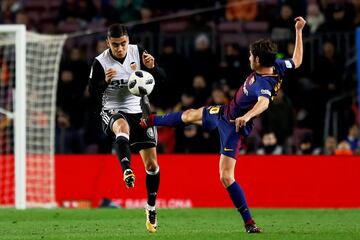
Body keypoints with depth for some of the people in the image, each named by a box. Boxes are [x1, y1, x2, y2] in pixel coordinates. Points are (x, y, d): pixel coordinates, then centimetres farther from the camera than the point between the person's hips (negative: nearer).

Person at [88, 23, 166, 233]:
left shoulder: (138, 52, -5)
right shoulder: (100, 63, -11)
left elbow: (162, 78, -5)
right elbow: (93, 94, -11)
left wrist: (152, 67, -26)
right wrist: (105, 81, -30)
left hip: (139, 111, 3)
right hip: (113, 112, -3)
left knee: (152, 163, 2)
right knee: (122, 127, -42)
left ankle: (151, 208, 20)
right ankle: (127, 171, -61)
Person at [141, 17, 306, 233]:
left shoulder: (263, 84, -39)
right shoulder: (277, 67, -13)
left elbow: (264, 102, -61)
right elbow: (297, 61, 6)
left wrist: (247, 116, -79)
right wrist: (299, 31, 12)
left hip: (233, 126, -10)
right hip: (224, 112, 10)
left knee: (226, 177, -13)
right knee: (190, 115, 33)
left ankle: (249, 222, 2)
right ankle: (149, 121, 61)